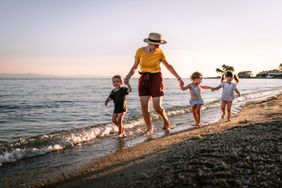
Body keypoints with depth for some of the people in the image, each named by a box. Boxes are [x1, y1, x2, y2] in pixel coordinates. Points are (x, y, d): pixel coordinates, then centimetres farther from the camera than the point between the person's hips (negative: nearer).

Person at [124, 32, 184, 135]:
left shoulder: (159, 52, -6)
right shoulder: (140, 51, -5)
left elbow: (168, 66, 5)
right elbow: (135, 67, 1)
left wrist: (178, 78, 4)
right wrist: (128, 76, -18)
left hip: (156, 79, -2)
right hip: (144, 80, 2)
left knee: (157, 107, -8)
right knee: (144, 107, -8)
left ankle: (166, 120, 23)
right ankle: (149, 128, 12)